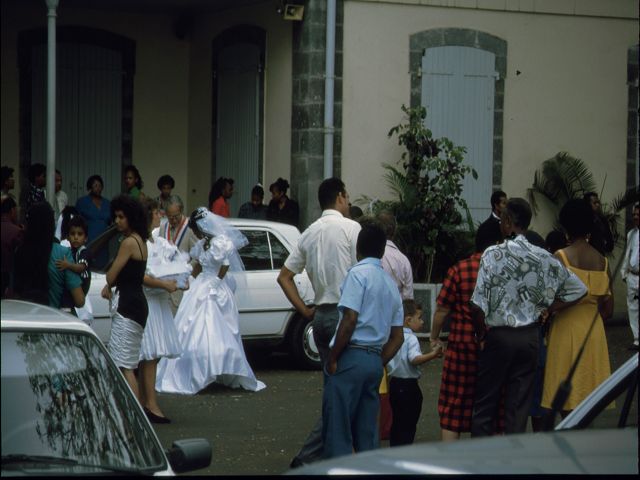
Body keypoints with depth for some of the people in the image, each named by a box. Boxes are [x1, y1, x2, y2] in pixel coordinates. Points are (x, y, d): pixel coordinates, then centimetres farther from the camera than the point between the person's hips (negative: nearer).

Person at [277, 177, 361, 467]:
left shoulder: (309, 233, 12)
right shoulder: (350, 228, -8)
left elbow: (284, 276, 14)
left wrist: (305, 311, 15)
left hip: (321, 315, 7)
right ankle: (308, 457, -11)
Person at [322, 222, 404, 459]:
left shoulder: (359, 273, -6)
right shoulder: (391, 284, 18)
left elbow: (350, 319, -15)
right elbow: (397, 337, 17)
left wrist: (332, 359, -11)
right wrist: (379, 364, 19)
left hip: (351, 357, -7)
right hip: (375, 360, 7)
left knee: (337, 430, -7)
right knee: (367, 432, 10)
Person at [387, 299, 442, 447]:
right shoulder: (411, 338, -14)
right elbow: (414, 359, -29)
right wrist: (432, 355, -33)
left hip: (394, 383, 8)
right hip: (409, 384, -8)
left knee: (396, 422, 14)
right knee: (408, 425, -2)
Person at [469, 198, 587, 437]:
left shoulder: (493, 254, -13)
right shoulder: (542, 257, -2)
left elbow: (479, 304, -17)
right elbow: (578, 289, 5)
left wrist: (482, 335, -2)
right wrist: (546, 308, 10)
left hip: (498, 336, -3)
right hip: (529, 336, 3)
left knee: (485, 402, 7)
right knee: (519, 404, 8)